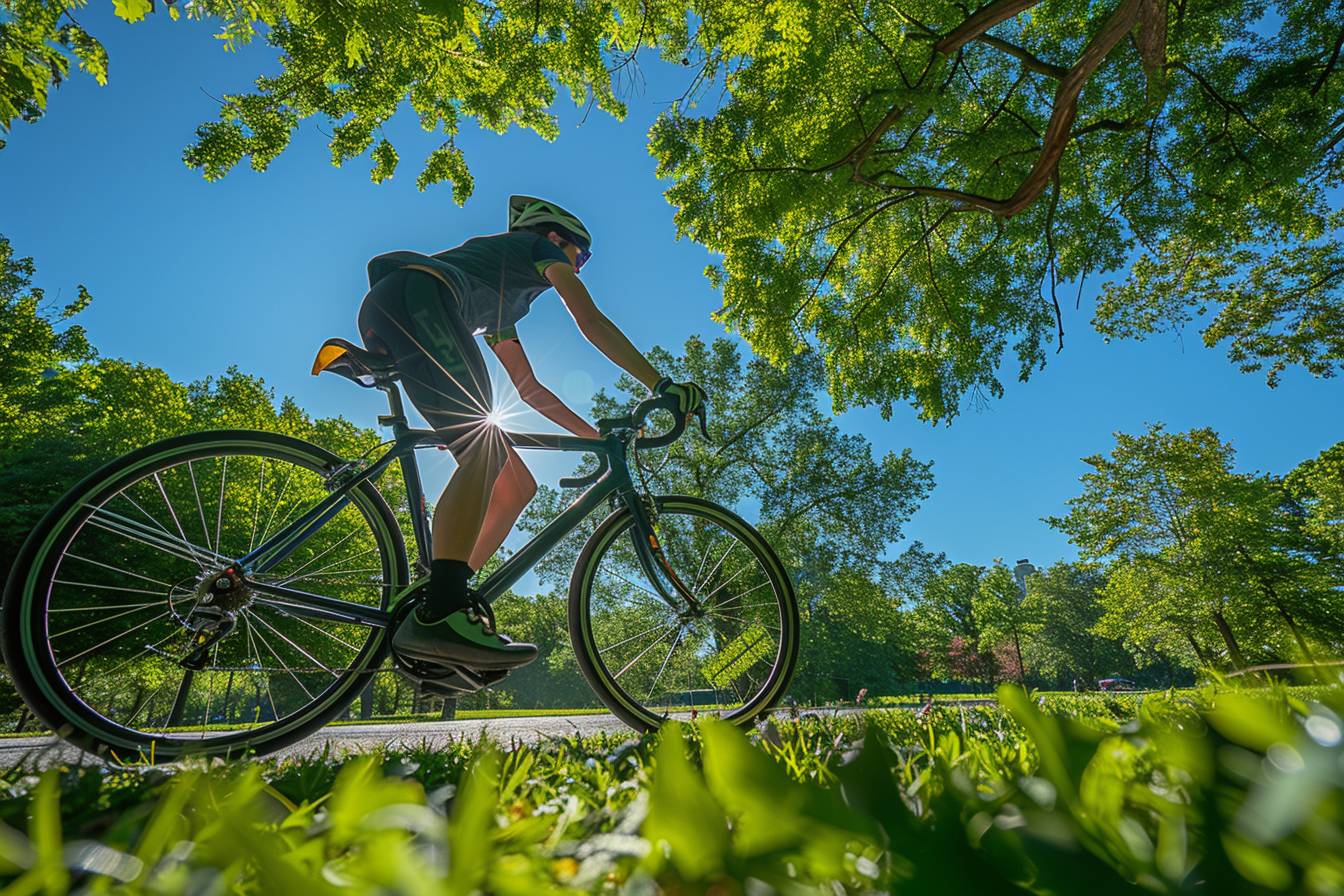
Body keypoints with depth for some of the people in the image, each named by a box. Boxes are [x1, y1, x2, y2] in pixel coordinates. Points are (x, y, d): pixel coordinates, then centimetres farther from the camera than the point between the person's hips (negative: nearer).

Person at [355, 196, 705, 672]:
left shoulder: (504, 302, 38)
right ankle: (438, 614, -40)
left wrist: (594, 434, 31)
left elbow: (528, 386, 34)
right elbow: (591, 321, 3)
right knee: (486, 444, -27)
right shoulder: (539, 246, 18)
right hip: (413, 296, -8)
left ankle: (443, 606, -4)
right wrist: (661, 384, -1)